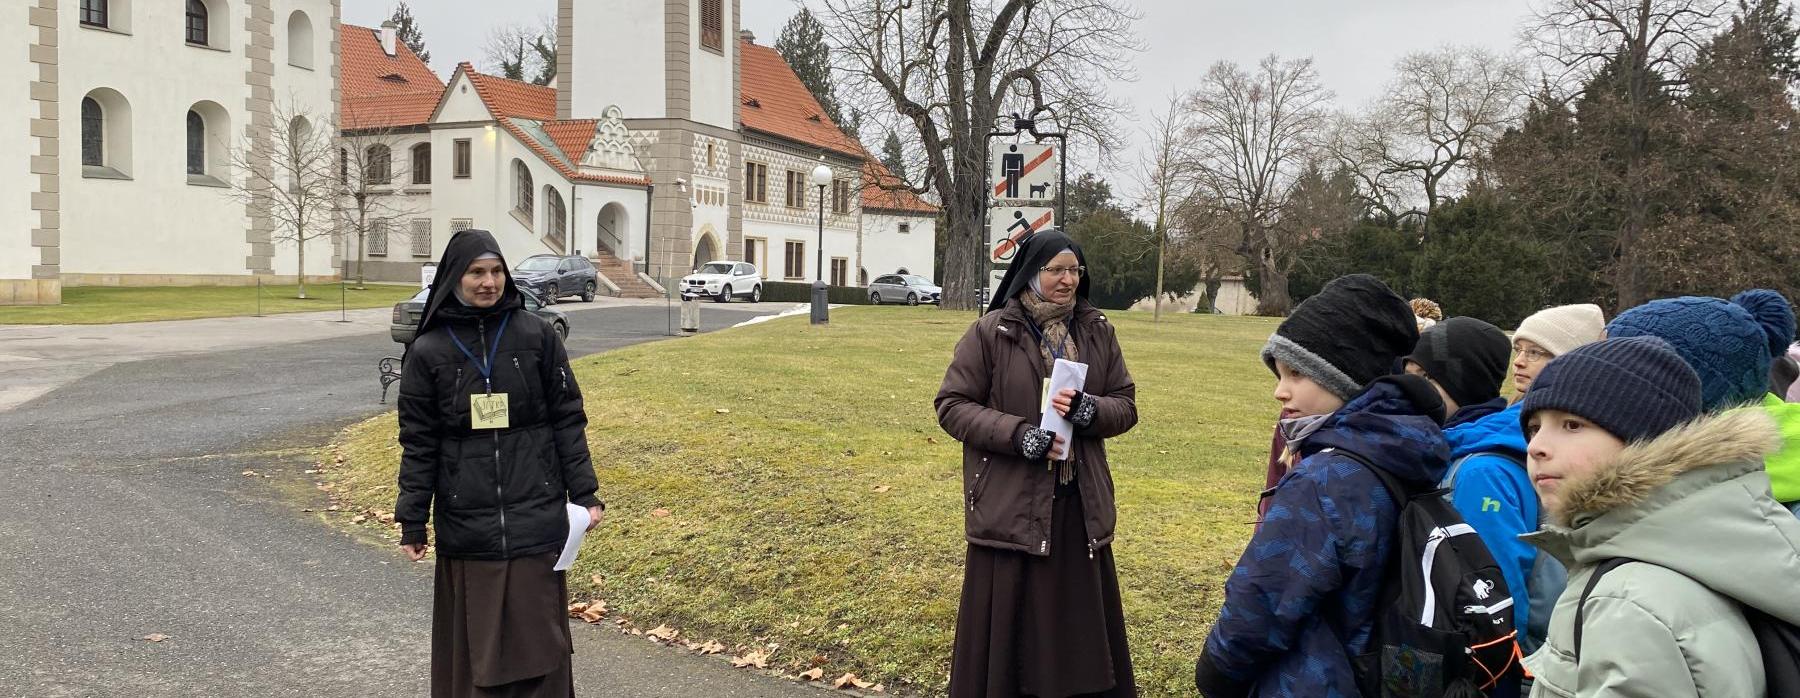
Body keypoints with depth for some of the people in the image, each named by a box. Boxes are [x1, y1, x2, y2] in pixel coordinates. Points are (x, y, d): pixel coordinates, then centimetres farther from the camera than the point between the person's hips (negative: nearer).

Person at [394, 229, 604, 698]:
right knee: (473, 642, 7)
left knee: (538, 635, 4)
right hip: (466, 524, 0)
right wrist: (412, 522, 2)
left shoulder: (536, 335, 0)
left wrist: (584, 494, -1)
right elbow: (418, 442, 4)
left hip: (536, 518, 0)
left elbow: (568, 419, 3)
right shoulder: (428, 351, 1)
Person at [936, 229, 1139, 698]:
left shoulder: (1098, 332, 5)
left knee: (1080, 627, 12)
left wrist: (1088, 409, -15)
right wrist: (1018, 434, -19)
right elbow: (952, 405, -6)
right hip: (1010, 507, -3)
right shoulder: (991, 332, -7)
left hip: (1080, 505, 4)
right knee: (1005, 628, 5)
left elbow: (1126, 406, 8)